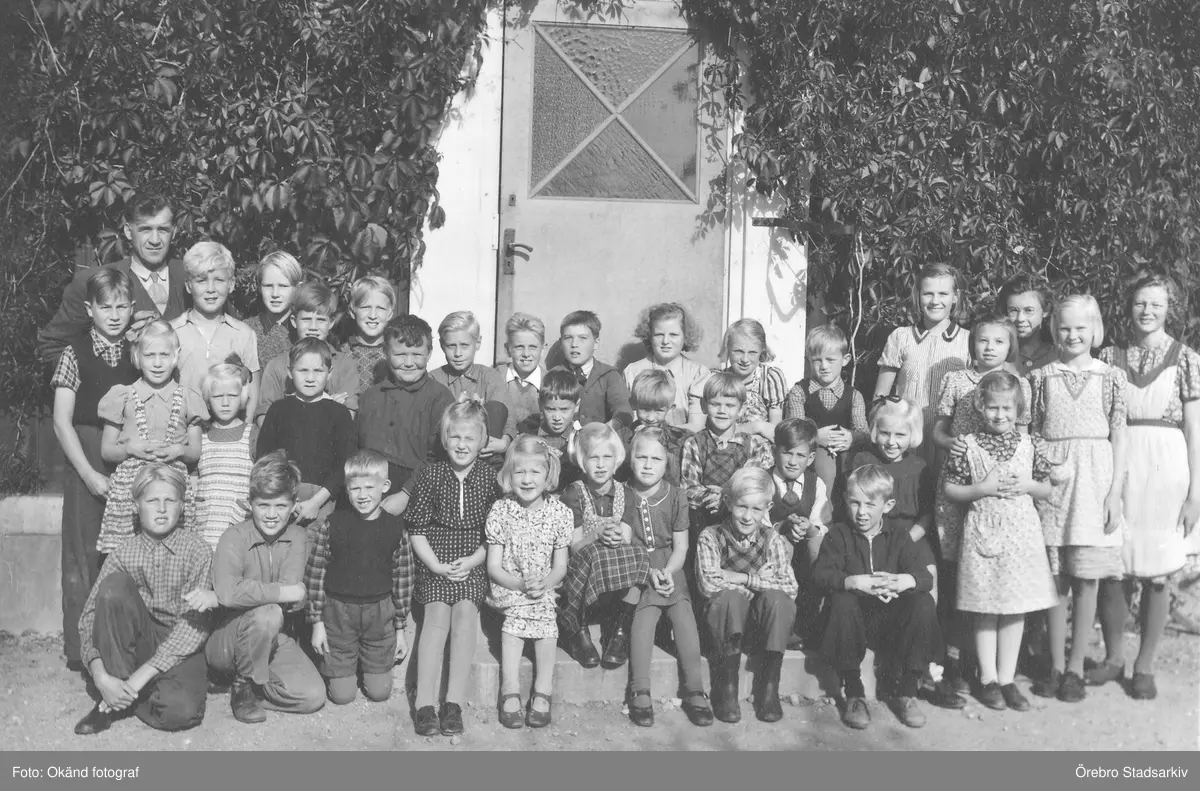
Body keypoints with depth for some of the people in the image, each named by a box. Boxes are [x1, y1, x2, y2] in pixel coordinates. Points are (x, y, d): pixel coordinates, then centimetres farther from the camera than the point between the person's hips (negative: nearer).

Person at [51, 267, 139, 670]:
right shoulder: (75, 354, -3)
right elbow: (62, 423, -6)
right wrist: (90, 474, -12)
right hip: (87, 463, -2)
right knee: (85, 555, 2)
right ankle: (80, 648, 11)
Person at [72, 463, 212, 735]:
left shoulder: (197, 550, -10)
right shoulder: (123, 554, -2)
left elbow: (195, 624, -17)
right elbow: (90, 616, -6)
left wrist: (141, 675, -23)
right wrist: (101, 677, -23)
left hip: (181, 650, -2)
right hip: (136, 645, 2)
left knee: (180, 710, -34)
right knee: (114, 584, -23)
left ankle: (121, 698, 0)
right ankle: (117, 698, -14)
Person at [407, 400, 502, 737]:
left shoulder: (489, 478, 5)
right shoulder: (431, 475, 3)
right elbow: (417, 530, 3)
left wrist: (472, 561, -9)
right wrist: (435, 564, -10)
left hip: (473, 561, 0)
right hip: (435, 560, 0)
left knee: (465, 611, -23)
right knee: (437, 612, -21)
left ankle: (454, 702, -20)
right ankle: (425, 704, -21)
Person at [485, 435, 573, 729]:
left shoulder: (560, 513, -1)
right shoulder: (500, 511, -4)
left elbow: (560, 566, 2)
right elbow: (493, 567, -4)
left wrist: (544, 584, -18)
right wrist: (522, 585, -19)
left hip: (546, 589, 1)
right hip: (508, 587, -1)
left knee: (545, 619, -26)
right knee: (515, 619, -28)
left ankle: (542, 691, -13)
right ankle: (511, 691, -18)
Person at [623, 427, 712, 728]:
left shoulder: (676, 496, 2)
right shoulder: (622, 495, -2)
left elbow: (681, 547, 4)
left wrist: (667, 573, -13)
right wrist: (647, 571, -14)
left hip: (669, 569, 2)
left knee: (683, 613, -21)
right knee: (645, 613, -26)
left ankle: (694, 691, -13)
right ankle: (640, 693, -19)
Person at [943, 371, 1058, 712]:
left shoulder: (1030, 445, 4)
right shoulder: (967, 445, -4)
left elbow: (1047, 488, 10)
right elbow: (950, 489, -2)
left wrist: (1027, 485, -9)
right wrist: (983, 488, -14)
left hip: (1022, 533, 2)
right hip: (983, 533, -2)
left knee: (1016, 610, 8)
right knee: (986, 613, 5)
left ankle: (1007, 678, 19)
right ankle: (988, 679, 16)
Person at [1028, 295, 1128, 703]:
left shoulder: (1111, 377, 4)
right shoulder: (1041, 377, 7)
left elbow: (1119, 436, 2)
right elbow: (1032, 434, 8)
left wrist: (1115, 492, -4)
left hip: (1094, 482, -1)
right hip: (1051, 482, 1)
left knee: (1086, 578, 1)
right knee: (1055, 577, 4)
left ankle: (1076, 667, 11)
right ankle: (1056, 666, 13)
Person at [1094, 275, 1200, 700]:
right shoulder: (1109, 357, 8)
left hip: (1166, 470, -1)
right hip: (1116, 466, 2)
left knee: (1156, 575, 2)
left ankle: (1144, 665, 17)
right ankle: (1113, 657, 20)